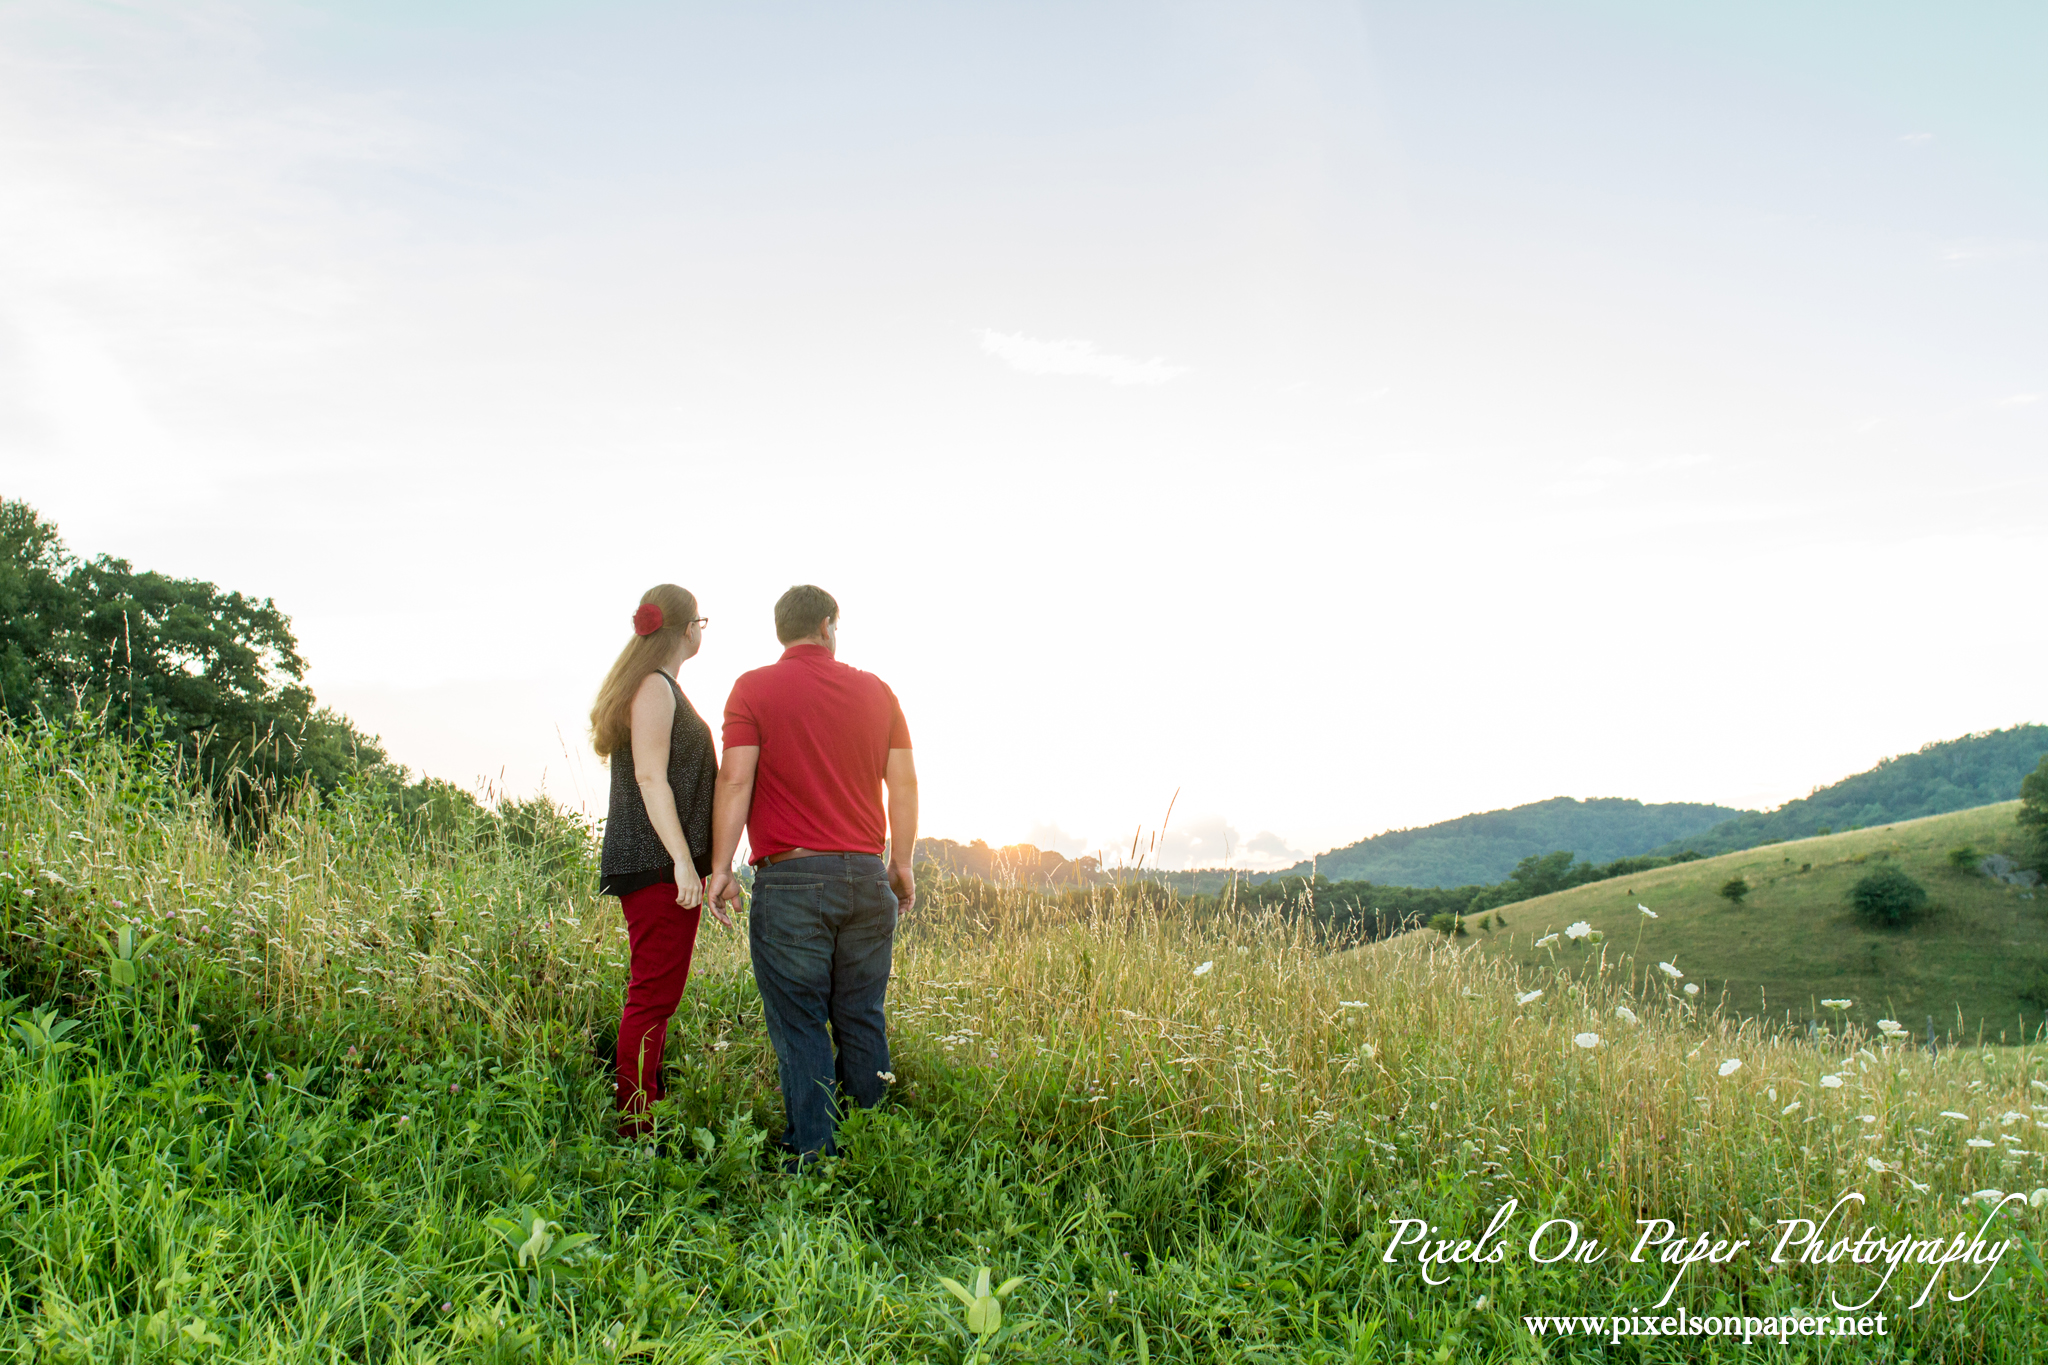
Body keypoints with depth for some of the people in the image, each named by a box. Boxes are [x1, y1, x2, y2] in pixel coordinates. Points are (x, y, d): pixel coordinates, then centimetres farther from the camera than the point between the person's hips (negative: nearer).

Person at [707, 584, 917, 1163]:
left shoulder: (754, 689, 0)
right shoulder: (876, 691, 10)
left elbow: (735, 780, -7)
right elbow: (904, 782, 9)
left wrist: (720, 867, -3)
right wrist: (901, 864, 16)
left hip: (792, 878, -3)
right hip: (867, 877, 4)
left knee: (800, 1026, 2)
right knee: (863, 1023, 10)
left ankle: (814, 1155, 1)